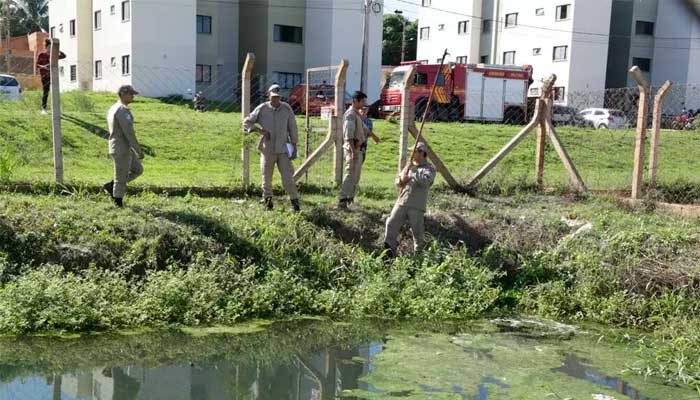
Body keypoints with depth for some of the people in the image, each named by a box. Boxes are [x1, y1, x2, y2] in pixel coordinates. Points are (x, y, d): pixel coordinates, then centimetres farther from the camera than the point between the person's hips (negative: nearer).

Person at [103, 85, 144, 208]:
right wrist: (139, 150, -18)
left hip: (124, 148, 10)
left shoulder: (113, 108, 14)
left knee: (137, 170, 18)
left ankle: (111, 186, 19)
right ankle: (118, 202, 14)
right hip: (122, 149, -10)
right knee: (122, 177, 2)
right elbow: (129, 132, -23)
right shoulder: (123, 110, -19)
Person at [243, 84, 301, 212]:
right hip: (267, 149, 0)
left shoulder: (287, 109, 0)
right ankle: (267, 200, 24)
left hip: (283, 149, 0)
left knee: (288, 176, -4)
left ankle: (294, 201, 1)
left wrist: (294, 145, 4)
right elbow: (246, 122, 3)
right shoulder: (262, 109, -2)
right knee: (267, 177, 9)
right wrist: (259, 130, -11)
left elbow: (292, 128, 5)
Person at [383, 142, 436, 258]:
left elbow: (425, 181, -20)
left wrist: (411, 173, -14)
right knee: (391, 224, -2)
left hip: (417, 206, -5)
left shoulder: (430, 168, 0)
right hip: (401, 202, 5)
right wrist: (401, 180, -3)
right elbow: (398, 181, 21)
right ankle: (389, 252, 7)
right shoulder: (409, 165, 18)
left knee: (417, 231, 0)